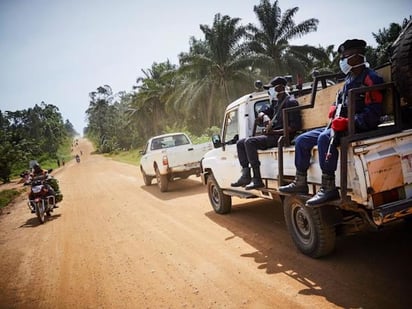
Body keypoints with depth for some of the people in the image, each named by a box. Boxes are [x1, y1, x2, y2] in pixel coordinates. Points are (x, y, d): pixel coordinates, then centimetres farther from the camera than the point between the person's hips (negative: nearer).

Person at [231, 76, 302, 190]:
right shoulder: (276, 103, 20)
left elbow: (296, 125, -19)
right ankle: (246, 175, -1)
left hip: (280, 135, -10)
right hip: (272, 135, 10)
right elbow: (261, 113, 31)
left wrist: (275, 132, -22)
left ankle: (257, 180, -27)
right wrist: (264, 116, 6)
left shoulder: (290, 102, -9)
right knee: (240, 143, 5)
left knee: (249, 142, -28)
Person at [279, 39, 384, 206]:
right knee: (302, 140, 2)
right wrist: (334, 108, 4)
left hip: (359, 126, -10)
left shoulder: (370, 78, -10)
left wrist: (348, 122, -26)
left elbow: (373, 112, -18)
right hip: (341, 125, 10)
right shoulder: (349, 80, 19)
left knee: (325, 138, -38)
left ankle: (328, 188, -34)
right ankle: (300, 183, 5)